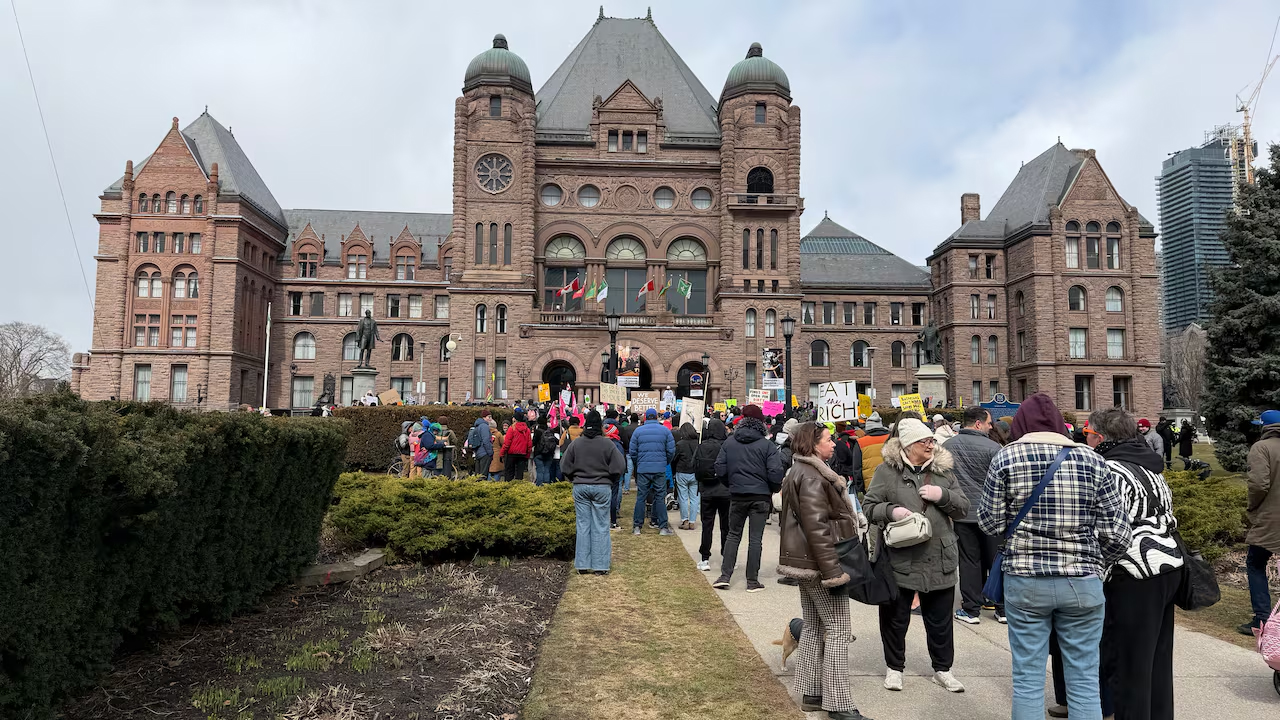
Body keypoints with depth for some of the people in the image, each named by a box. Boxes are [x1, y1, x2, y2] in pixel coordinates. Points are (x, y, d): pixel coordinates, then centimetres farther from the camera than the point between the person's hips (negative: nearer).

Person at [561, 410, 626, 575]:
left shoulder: (576, 443, -2)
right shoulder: (607, 444, -10)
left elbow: (565, 467, 2)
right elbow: (619, 467, -9)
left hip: (580, 487, 2)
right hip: (602, 487, -2)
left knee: (583, 525, 8)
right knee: (601, 527, 5)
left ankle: (582, 565, 11)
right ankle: (600, 566, 6)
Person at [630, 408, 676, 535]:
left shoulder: (638, 431, 2)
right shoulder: (665, 430, 2)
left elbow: (632, 451, 3)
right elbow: (671, 450, 1)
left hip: (642, 469, 0)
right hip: (660, 469, 0)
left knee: (641, 497, 6)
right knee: (660, 497, 5)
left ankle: (637, 526, 7)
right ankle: (662, 527, 6)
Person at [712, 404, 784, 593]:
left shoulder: (729, 442, 0)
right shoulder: (767, 445, -9)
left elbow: (720, 469, -1)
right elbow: (775, 472, -14)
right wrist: (774, 490, 6)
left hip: (737, 495, 2)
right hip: (761, 496, -2)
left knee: (733, 535, 15)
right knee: (756, 538, 5)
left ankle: (725, 576, 9)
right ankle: (752, 581, 9)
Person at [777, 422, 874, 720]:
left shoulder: (802, 472, 15)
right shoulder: (812, 478, -19)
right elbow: (817, 528, -24)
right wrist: (834, 571, -23)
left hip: (806, 562, 11)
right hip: (819, 562, -11)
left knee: (813, 627, 15)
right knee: (838, 629, -4)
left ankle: (812, 693, 22)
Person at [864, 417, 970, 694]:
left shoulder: (944, 470, 7)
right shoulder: (887, 471, -4)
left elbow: (963, 508, 8)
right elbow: (869, 506, -3)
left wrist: (942, 495, -10)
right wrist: (891, 511, -21)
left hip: (939, 560, 3)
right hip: (899, 559, -3)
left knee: (940, 619, 14)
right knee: (895, 617, 11)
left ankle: (942, 668, 32)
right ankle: (894, 667, 29)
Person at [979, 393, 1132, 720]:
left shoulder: (1006, 457, -4)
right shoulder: (1093, 461, 0)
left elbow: (991, 524, -3)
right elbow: (1118, 534, -1)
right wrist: (1093, 563, 15)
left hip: (1025, 581, -1)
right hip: (1083, 583, 1)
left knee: (1028, 679, 9)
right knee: (1084, 680, 11)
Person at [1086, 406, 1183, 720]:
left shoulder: (1111, 470, -15)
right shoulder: (1150, 466, 14)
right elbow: (1167, 518, 19)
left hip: (1136, 577, -10)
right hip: (1169, 566, 10)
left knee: (1127, 664, -2)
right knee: (1157, 659, 18)